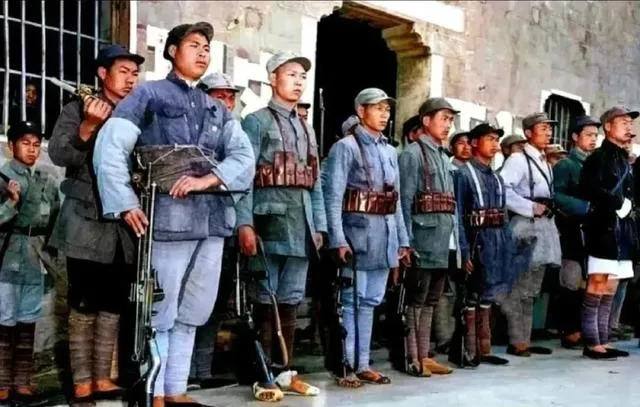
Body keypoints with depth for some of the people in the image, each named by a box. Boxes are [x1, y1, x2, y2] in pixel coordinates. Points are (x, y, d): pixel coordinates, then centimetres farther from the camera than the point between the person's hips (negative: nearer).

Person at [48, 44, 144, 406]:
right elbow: (59, 155, -10)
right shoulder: (78, 109, 2)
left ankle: (103, 378, 17)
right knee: (84, 305, -1)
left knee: (114, 305, 8)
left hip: (124, 223, 4)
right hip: (88, 221, -4)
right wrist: (88, 126, -23)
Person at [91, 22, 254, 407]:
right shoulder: (149, 94, 5)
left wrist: (206, 180, -12)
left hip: (213, 220, 5)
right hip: (170, 218, -5)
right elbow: (110, 147, -6)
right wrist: (126, 204, -14)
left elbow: (245, 157, 6)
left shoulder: (218, 108, 19)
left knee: (192, 314, 11)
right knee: (161, 313, -1)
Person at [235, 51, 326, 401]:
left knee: (291, 300, 10)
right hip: (270, 221, -6)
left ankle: (286, 372, 18)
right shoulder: (256, 121, 0)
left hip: (302, 225, 6)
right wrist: (245, 224, -19)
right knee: (266, 299, -2)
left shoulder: (307, 128, 20)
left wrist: (319, 225, 12)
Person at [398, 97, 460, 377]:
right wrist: (407, 242, -16)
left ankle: (424, 355, 20)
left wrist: (455, 241, 15)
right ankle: (412, 358, 6)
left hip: (445, 243, 8)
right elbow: (405, 202, -12)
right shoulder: (412, 154, -5)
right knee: (416, 300, 0)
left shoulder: (444, 158, 19)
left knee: (431, 301, 12)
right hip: (425, 241, -8)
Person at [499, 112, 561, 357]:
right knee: (519, 289, -5)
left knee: (531, 290, 13)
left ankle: (525, 340, 19)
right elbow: (501, 189, -21)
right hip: (526, 228, -9)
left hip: (544, 229, 9)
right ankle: (517, 341, 0)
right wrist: (531, 207, -17)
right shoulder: (518, 159, -7)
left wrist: (548, 210, 6)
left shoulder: (546, 163, 20)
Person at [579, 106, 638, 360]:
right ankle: (592, 343, -3)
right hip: (604, 229, -9)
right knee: (597, 286, -7)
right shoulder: (599, 157, -7)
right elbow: (588, 189, -21)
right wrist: (619, 203, -16)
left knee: (610, 289, 10)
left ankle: (602, 341, 16)